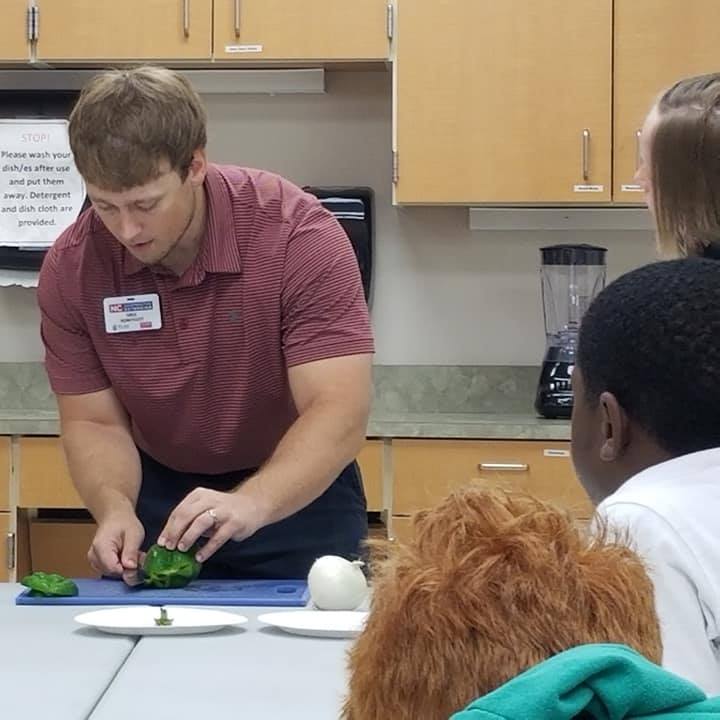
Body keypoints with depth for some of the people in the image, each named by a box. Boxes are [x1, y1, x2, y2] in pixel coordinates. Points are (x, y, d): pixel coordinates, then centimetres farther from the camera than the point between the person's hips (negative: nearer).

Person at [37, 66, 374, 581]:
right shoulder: (71, 268, -14)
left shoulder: (298, 234, -24)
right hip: (159, 495, 2)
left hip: (298, 496, -2)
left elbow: (340, 413, -28)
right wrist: (115, 508, -27)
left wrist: (249, 504, -43)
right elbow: (94, 422, -7)